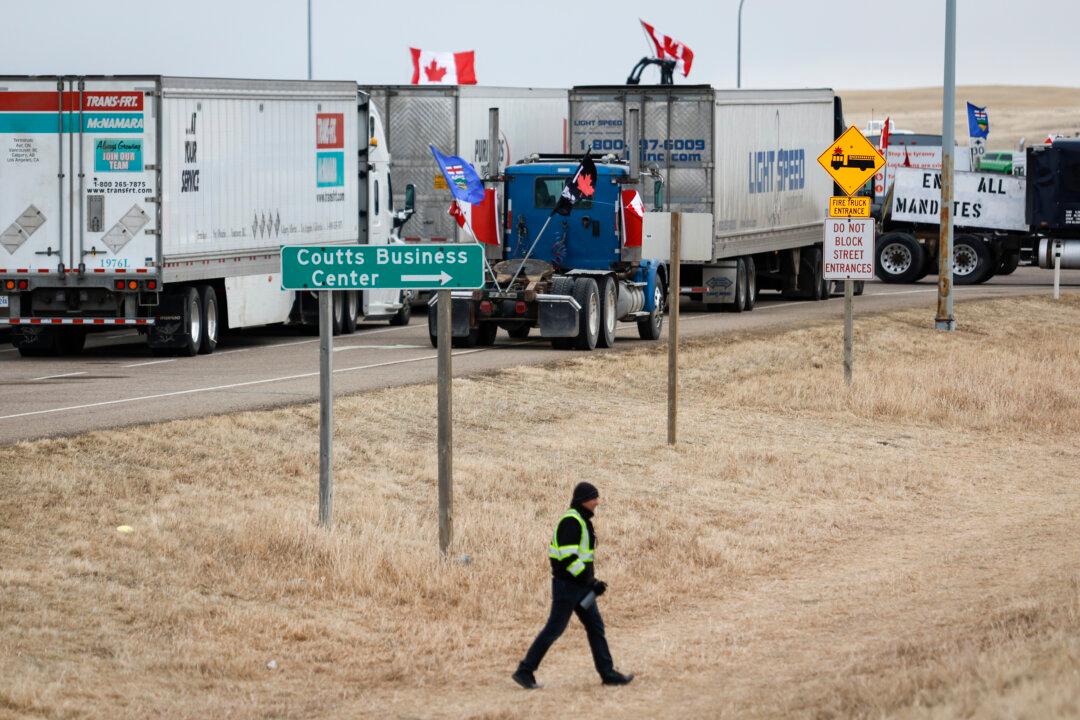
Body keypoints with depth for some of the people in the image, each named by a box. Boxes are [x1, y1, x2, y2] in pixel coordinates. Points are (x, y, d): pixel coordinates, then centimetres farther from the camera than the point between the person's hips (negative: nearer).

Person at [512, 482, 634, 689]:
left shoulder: (582, 522, 15)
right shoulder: (571, 521, -17)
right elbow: (568, 557, -25)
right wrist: (592, 582, -23)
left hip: (579, 586, 10)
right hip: (567, 586, -10)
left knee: (595, 627, 8)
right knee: (554, 629, -5)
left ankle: (608, 674, 11)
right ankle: (524, 672, 2)